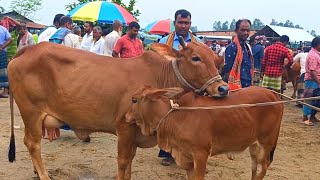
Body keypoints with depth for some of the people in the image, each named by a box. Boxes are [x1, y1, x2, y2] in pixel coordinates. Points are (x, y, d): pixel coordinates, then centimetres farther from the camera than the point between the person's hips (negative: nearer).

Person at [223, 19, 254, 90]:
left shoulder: (248, 47, 13)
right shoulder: (232, 47, -12)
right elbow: (227, 71, -14)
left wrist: (251, 84, 17)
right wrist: (228, 87, -17)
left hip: (248, 86, 8)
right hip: (236, 87, -8)